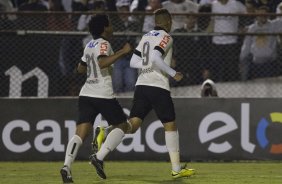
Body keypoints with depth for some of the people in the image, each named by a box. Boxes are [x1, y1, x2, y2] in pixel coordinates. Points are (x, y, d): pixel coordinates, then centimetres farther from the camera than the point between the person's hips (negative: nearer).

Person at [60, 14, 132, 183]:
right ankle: (99, 157, -8)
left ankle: (67, 166, -23)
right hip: (103, 95, -7)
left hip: (86, 94, 7)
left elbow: (81, 69, 28)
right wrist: (122, 52, -21)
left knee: (81, 133, -2)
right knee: (122, 125, 10)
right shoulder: (103, 44, -6)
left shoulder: (89, 46, 17)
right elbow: (103, 63, -25)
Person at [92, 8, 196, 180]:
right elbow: (155, 58, -20)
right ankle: (176, 169, 5)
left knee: (132, 124, 2)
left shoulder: (146, 37, 16)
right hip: (159, 87, -6)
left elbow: (134, 62, 14)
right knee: (170, 125, 3)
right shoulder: (166, 37, -5)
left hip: (142, 86, 6)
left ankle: (104, 133, -25)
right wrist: (173, 73, -13)